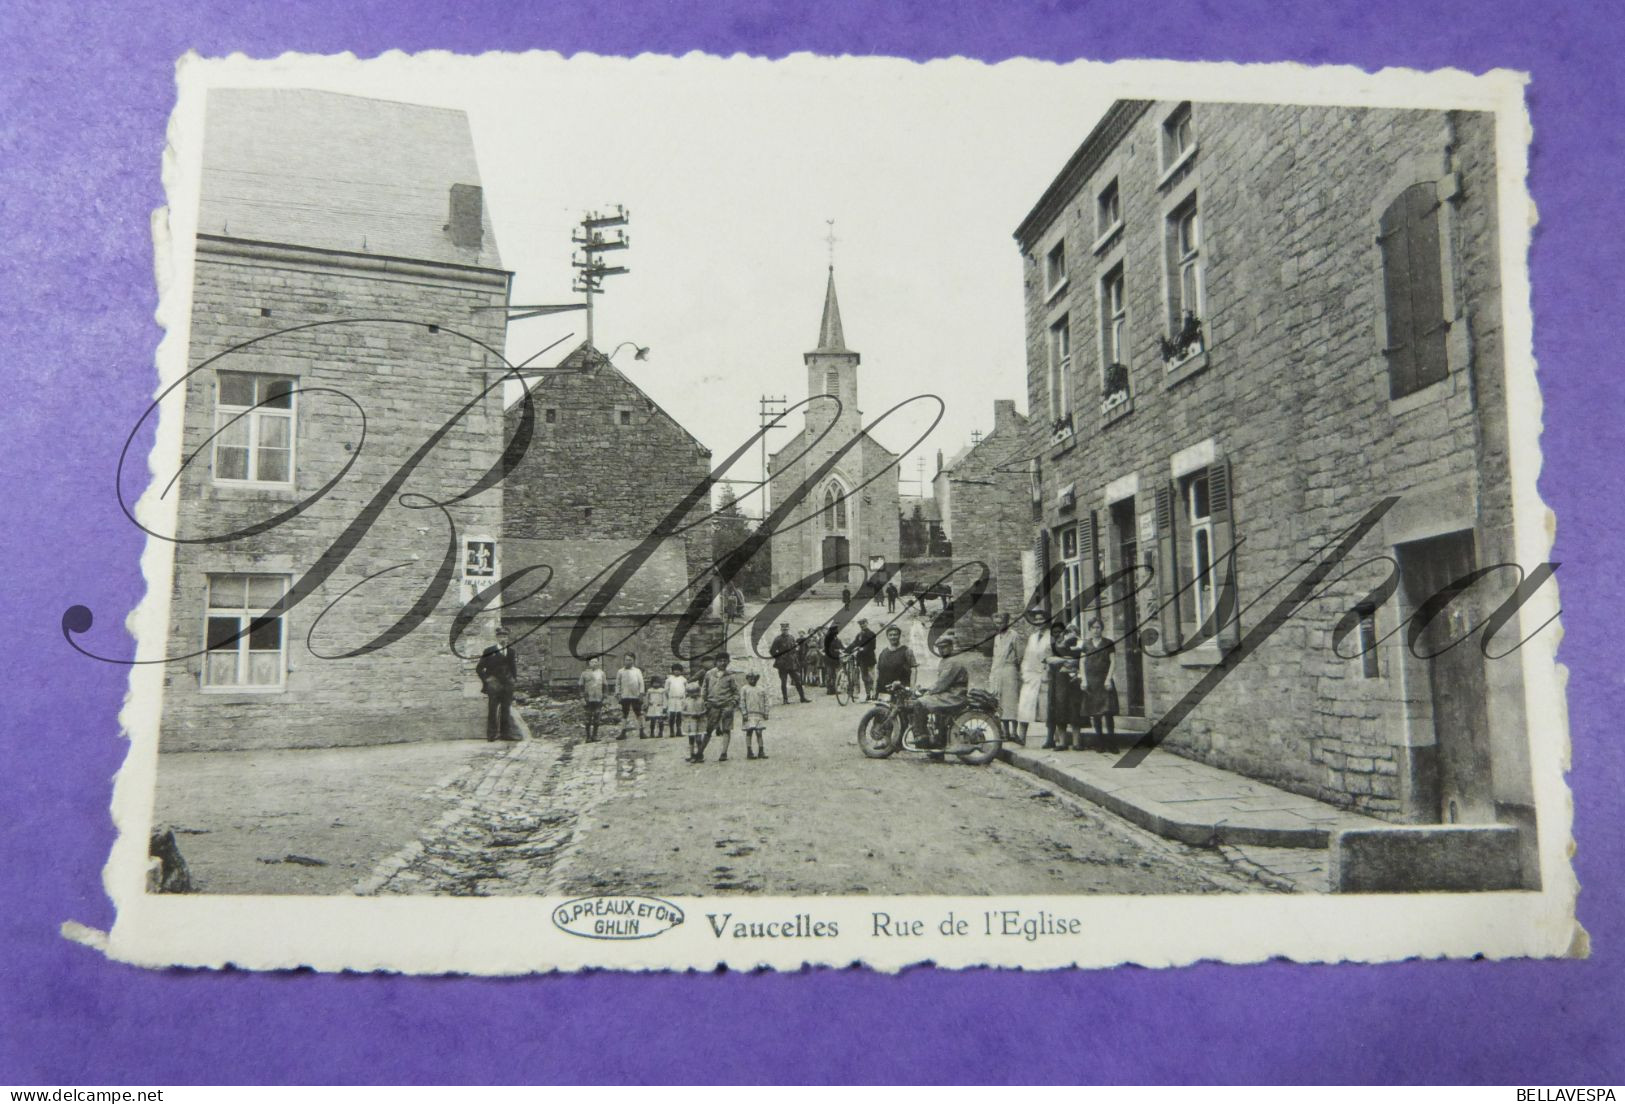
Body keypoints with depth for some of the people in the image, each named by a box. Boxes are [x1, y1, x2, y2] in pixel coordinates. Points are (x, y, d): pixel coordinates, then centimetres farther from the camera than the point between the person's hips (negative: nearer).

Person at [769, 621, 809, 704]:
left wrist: (797, 648, -1)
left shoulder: (792, 637, 8)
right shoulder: (777, 639, -6)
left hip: (793, 663, 4)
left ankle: (802, 697, 10)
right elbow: (772, 651, -3)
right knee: (783, 682, 2)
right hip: (782, 665, -4)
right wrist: (779, 658, -6)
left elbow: (796, 647, 20)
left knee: (798, 681, 4)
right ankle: (785, 699, 8)